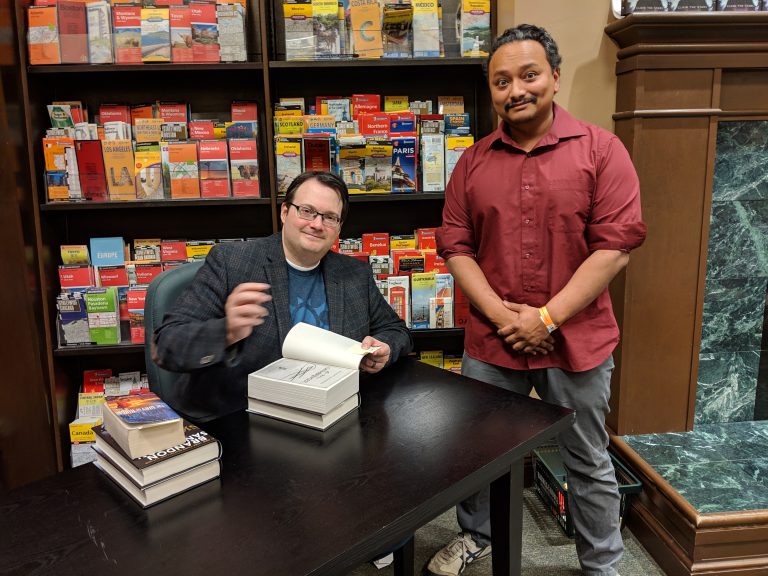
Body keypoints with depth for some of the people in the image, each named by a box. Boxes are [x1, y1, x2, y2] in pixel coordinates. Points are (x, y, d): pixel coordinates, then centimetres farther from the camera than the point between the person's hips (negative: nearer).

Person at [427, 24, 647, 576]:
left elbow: (616, 246, -12)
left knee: (589, 465, 14)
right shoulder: (474, 161, 4)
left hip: (576, 341, -2)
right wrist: (500, 315, -11)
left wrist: (547, 318, -15)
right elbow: (456, 246, 2)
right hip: (490, 340, 3)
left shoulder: (601, 150, -5)